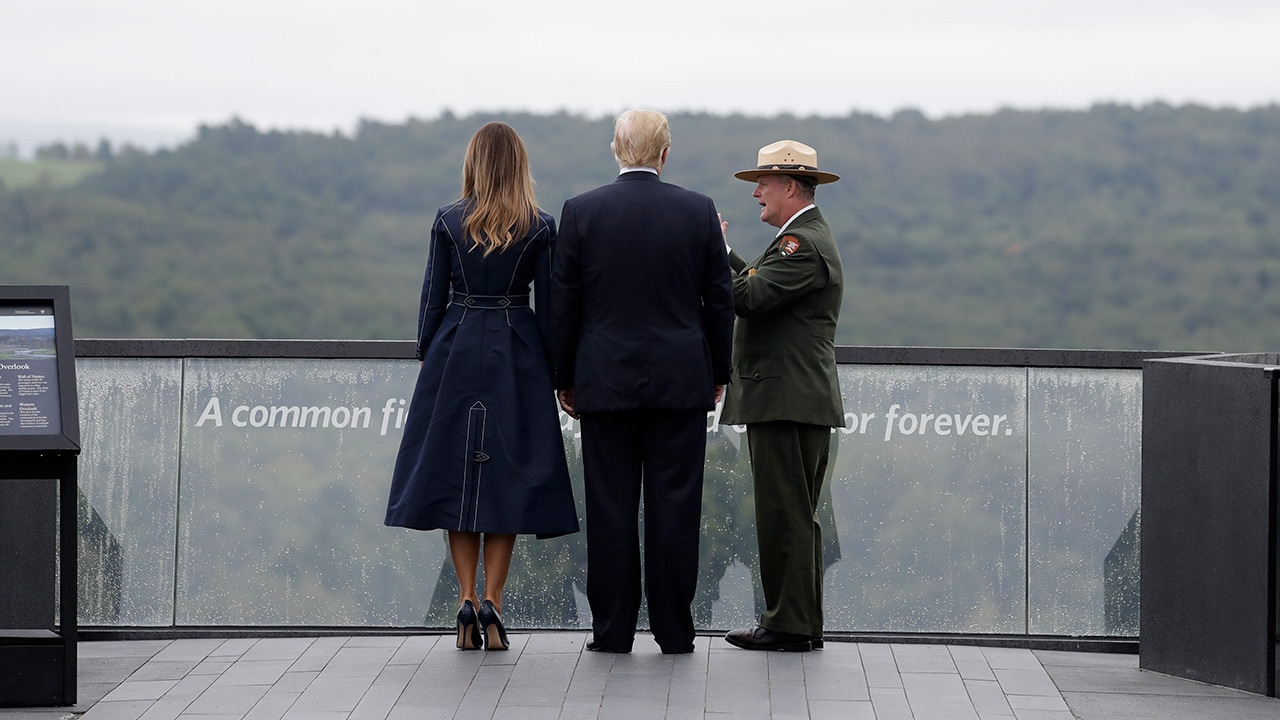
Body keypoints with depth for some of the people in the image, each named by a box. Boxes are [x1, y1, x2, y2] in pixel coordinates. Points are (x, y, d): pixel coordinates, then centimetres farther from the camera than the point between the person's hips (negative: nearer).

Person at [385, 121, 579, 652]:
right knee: (507, 478, 4)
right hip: (517, 357, 0)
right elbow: (548, 304, 0)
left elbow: (434, 294, 1)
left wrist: (426, 353, 12)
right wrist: (558, 372, 7)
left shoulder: (448, 222, -1)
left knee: (456, 473, 7)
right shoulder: (540, 228, -2)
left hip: (456, 352, 0)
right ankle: (491, 603, -4)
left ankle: (467, 599, 0)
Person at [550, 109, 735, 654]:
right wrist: (718, 373, 14)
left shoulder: (582, 211, -2)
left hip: (605, 382, 0)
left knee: (610, 508, 3)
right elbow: (719, 300, 4)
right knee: (674, 507, 3)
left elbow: (563, 302, 1)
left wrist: (564, 377, 10)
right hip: (681, 382, 0)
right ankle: (674, 631, 5)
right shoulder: (699, 211, -1)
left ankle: (613, 630, 5)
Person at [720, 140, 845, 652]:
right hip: (796, 401, 11)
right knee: (795, 517, 13)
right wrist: (723, 253, 16)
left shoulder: (804, 245, -15)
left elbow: (750, 298, -23)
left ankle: (790, 625, -6)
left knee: (784, 516, -8)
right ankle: (803, 623, 17)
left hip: (788, 400, -11)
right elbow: (758, 284, 22)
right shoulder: (807, 237, 20)